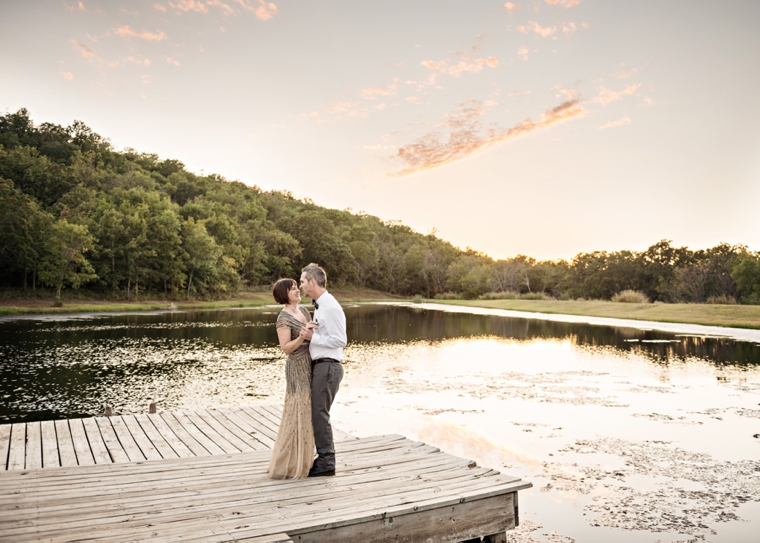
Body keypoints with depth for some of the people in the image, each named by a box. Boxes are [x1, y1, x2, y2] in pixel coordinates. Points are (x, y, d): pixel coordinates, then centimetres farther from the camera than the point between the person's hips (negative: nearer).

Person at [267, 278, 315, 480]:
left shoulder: (304, 310, 10)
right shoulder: (283, 318, -12)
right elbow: (286, 348, -18)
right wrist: (302, 337, -28)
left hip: (310, 366, 8)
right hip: (298, 369, -8)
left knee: (306, 414, 13)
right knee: (296, 415, -4)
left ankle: (300, 461, 24)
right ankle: (286, 466, 6)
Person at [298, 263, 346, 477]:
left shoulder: (330, 307, -16)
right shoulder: (320, 305, 15)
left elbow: (340, 340, -19)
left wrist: (312, 337, -17)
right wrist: (309, 334, 8)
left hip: (327, 366, -10)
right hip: (319, 365, 10)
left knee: (319, 414, -3)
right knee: (316, 412, 15)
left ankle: (326, 463, 8)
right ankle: (324, 458, 26)